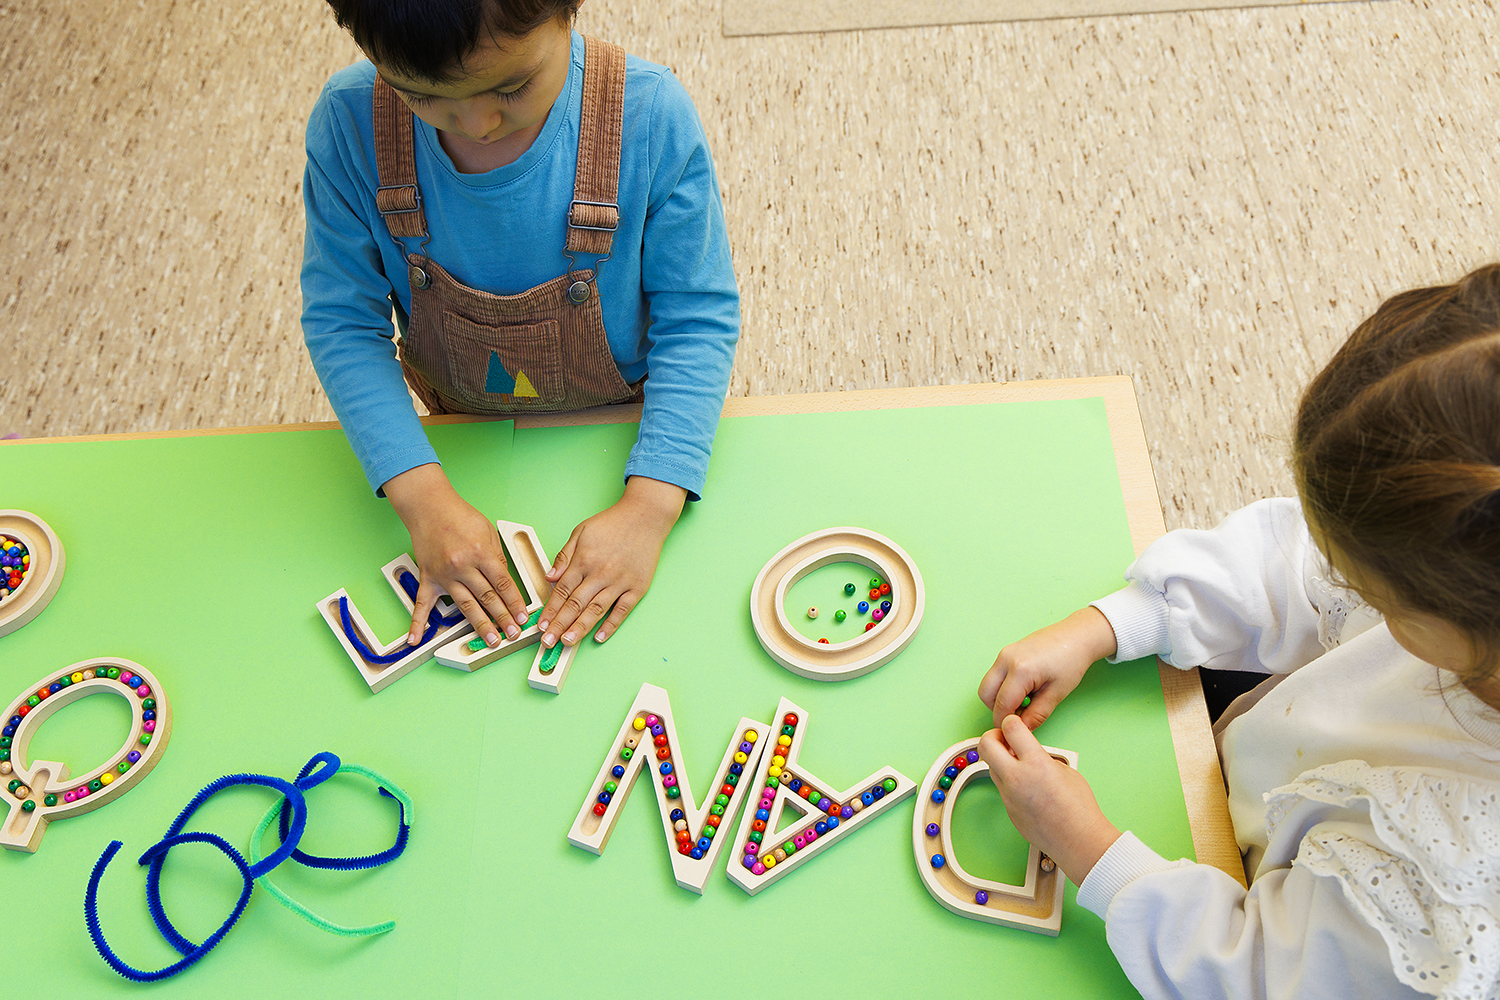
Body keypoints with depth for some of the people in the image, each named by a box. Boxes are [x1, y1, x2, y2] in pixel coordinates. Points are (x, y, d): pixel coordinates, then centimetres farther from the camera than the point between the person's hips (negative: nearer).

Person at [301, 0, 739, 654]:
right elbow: (342, 322, -18)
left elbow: (696, 320, -24)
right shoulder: (349, 124, -27)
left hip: (628, 423, -1)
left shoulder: (651, 116, -32)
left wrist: (649, 509, -33)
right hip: (465, 433, 2)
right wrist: (423, 497, -30)